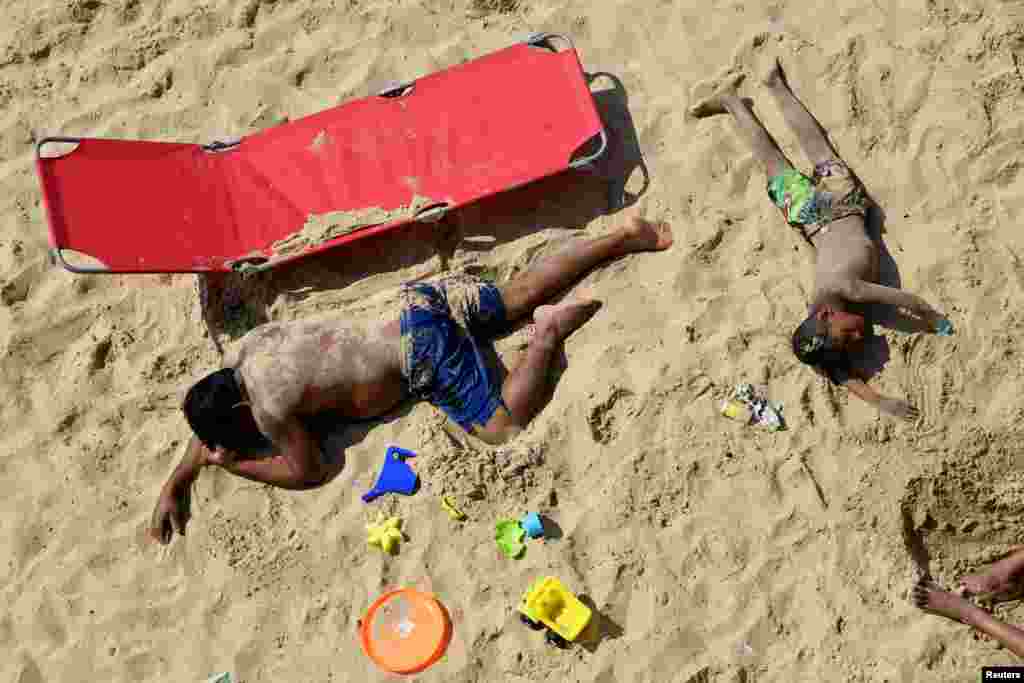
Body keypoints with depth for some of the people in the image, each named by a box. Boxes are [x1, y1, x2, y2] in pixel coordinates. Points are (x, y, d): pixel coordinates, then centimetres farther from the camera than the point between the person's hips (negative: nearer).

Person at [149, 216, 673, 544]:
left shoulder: (269, 403, -18)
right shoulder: (248, 346, 5)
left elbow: (310, 471, -6)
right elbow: (210, 419, 21)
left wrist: (230, 463, 3)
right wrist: (175, 483, 15)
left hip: (423, 348, -8)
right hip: (415, 303, 8)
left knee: (507, 429, -12)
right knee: (520, 296, 19)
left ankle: (547, 334, -2)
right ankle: (626, 236, 21)